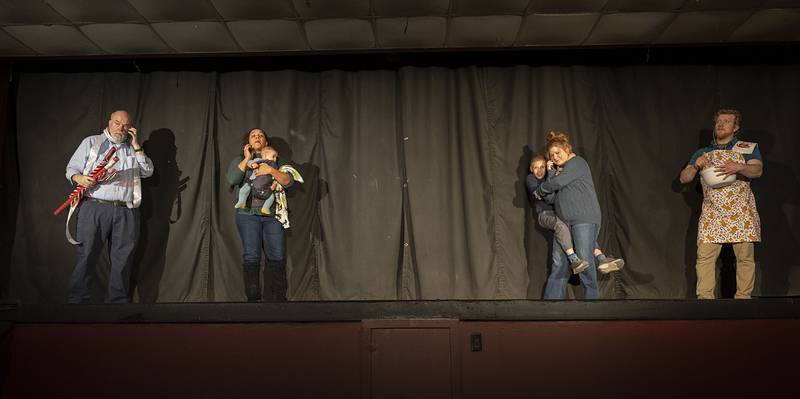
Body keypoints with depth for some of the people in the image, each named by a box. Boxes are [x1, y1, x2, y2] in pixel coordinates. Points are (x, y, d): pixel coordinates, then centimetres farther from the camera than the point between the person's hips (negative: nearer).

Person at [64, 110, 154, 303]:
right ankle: (78, 300, 2)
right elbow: (71, 168, 11)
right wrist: (79, 178, -11)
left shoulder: (132, 149, 21)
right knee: (86, 256, -4)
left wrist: (136, 145, 5)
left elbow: (148, 172, 8)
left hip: (126, 212, 2)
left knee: (123, 260, 3)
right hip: (94, 208, -2)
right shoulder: (91, 142, 14)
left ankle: (119, 301, 10)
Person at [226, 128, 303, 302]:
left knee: (277, 256, -5)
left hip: (272, 214, 1)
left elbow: (289, 181, 2)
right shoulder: (240, 160, 14)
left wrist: (271, 170, -12)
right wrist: (247, 159, -4)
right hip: (248, 214, -1)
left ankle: (277, 297, 1)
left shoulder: (275, 160, 18)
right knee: (252, 256, -6)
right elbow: (232, 179, -5)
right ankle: (253, 298, 0)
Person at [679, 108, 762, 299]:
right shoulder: (702, 153, 18)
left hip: (741, 211, -1)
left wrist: (738, 167, -26)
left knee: (745, 256, -2)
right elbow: (684, 178, 12)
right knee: (705, 255, -7)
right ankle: (704, 297, -2)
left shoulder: (748, 148, 12)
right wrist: (696, 165, -9)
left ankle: (743, 297, 9)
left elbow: (757, 170, -6)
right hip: (712, 212, 1)